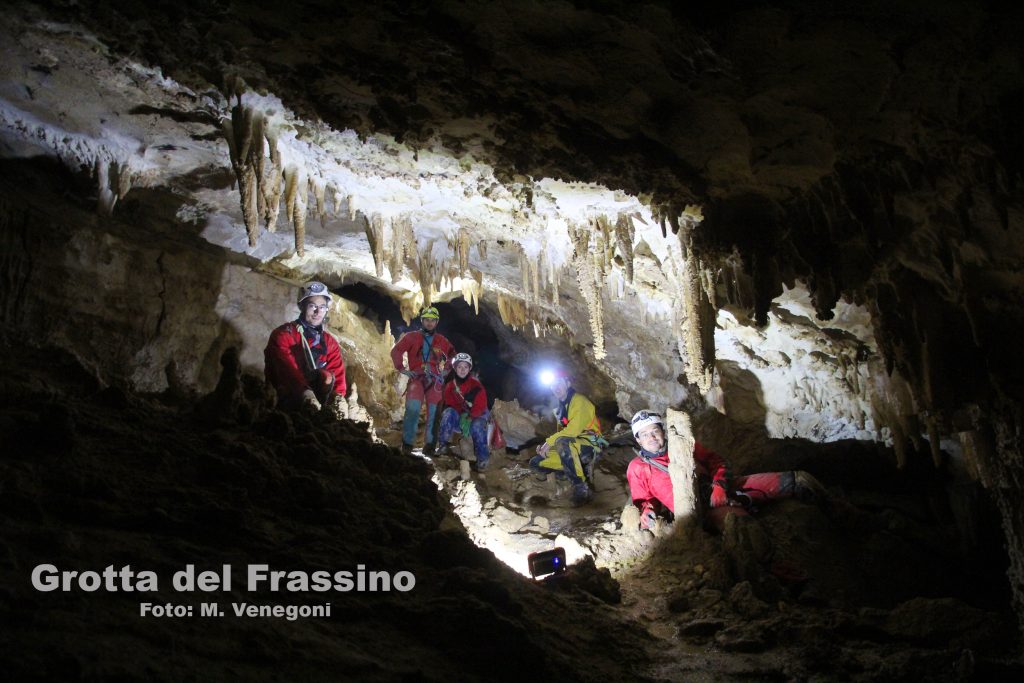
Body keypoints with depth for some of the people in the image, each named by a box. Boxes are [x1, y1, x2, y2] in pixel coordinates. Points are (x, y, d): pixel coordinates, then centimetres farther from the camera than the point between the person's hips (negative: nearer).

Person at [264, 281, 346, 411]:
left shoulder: (330, 343, 15)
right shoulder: (283, 334, -3)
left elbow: (338, 374, 0)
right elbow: (286, 366, -23)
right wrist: (305, 392, -42)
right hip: (285, 401, -5)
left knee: (326, 376, -25)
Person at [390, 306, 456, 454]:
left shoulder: (442, 341, 12)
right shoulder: (411, 337, 6)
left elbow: (453, 356, 25)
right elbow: (395, 351, 5)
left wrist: (446, 369, 13)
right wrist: (402, 369, -1)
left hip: (435, 380, 3)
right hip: (416, 377, -3)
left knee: (434, 412, -5)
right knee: (413, 407, -23)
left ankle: (429, 444, 7)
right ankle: (407, 441, -10)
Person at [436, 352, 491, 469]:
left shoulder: (476, 385, -11)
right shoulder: (450, 386, -2)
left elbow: (480, 406, -15)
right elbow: (450, 405, -5)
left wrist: (469, 417, -29)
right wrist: (462, 415, -22)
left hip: (475, 417, -2)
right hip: (457, 419, 2)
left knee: (477, 426, -35)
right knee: (448, 412, -28)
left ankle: (482, 458, -24)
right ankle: (443, 445, -21)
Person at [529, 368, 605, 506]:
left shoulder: (579, 401, -10)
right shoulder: (561, 407, 18)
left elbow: (574, 429, -23)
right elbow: (561, 432, 16)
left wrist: (549, 441, -19)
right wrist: (546, 446, -3)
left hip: (590, 445, -9)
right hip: (570, 448, 9)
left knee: (562, 442, -40)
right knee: (535, 463, -1)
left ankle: (581, 487, -32)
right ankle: (583, 471, -2)